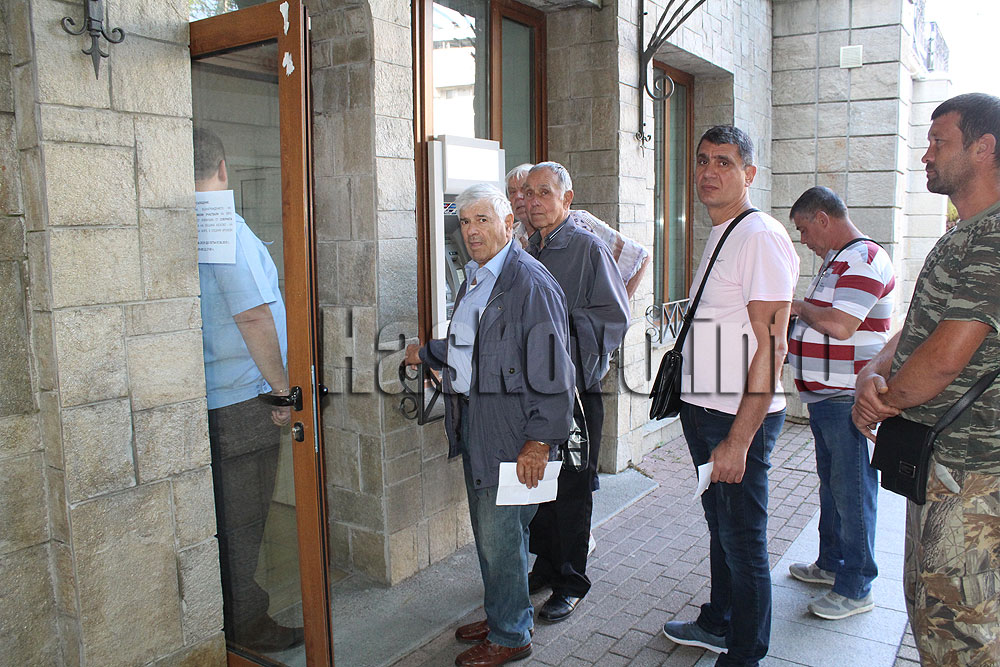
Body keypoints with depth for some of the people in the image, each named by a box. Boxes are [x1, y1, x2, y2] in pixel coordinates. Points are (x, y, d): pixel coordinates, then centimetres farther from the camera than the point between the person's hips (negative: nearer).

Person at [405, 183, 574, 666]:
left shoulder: (532, 283, -16)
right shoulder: (473, 278, 13)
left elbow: (552, 372, -18)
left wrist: (540, 441, -19)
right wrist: (425, 353, 34)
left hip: (509, 431, -9)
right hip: (472, 424, 9)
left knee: (501, 535, 2)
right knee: (485, 530, 19)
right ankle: (502, 615, 38)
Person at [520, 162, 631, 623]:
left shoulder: (588, 248, -6)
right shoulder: (529, 253, 13)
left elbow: (614, 316, -12)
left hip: (576, 389, -6)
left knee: (571, 487, 3)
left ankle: (571, 582, 18)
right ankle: (546, 567, 30)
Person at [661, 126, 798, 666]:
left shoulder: (761, 237, -16)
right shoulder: (718, 237, 14)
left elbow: (771, 345, -22)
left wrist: (738, 438, -25)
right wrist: (695, 410, 17)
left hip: (741, 416, -9)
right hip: (704, 407, 9)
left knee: (743, 540, 4)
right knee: (720, 525, 22)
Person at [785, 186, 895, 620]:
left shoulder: (863, 259, -16)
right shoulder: (837, 259, 17)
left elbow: (840, 325, -27)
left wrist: (800, 306, -11)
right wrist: (798, 319, 10)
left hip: (848, 400, -10)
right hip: (824, 395, 11)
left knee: (852, 491, -2)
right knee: (831, 483, 19)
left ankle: (856, 588, 9)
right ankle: (831, 563, 33)